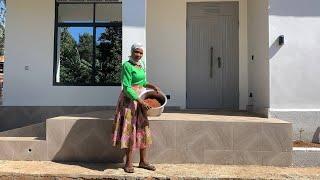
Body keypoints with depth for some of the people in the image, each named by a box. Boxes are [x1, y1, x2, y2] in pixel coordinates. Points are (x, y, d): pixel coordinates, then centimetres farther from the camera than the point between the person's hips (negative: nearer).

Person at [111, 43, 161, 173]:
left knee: (143, 130, 9)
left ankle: (143, 161, 19)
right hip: (130, 100, -8)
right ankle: (128, 163, 9)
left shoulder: (140, 65, 10)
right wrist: (141, 101, -26)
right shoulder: (127, 66, -14)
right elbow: (127, 88, -20)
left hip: (140, 100, 8)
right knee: (130, 129, -3)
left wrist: (152, 86, 3)